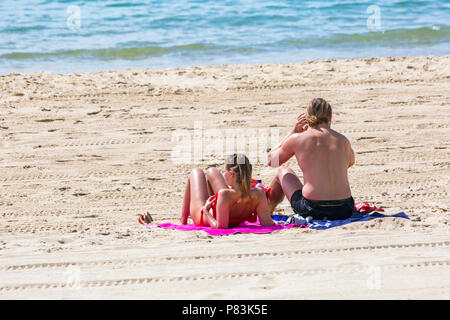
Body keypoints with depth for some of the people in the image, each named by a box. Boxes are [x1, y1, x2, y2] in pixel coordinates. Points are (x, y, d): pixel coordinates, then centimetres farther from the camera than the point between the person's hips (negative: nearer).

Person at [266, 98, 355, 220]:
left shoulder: (298, 138, -2)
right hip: (345, 211, 3)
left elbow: (271, 161, 16)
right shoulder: (343, 140, 6)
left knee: (282, 172, 26)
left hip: (314, 210, -3)